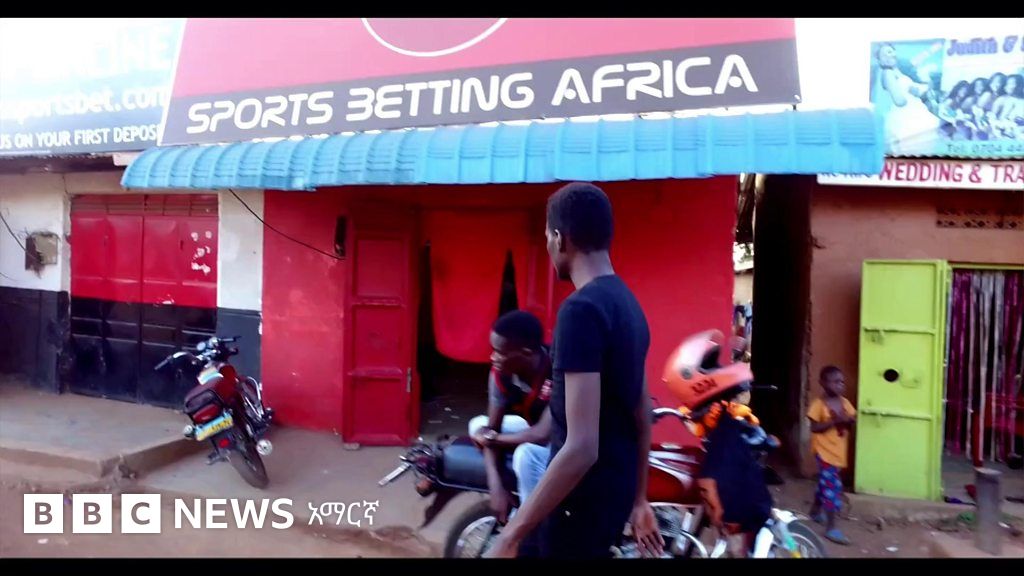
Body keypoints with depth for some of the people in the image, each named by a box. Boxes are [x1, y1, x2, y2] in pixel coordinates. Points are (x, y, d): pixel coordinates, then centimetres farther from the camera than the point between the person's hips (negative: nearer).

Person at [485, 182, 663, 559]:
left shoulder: (581, 309, -22)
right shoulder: (628, 304, 6)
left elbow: (582, 447, -27)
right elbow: (642, 419, 13)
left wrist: (510, 535, -21)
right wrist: (638, 501, 23)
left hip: (585, 495, -9)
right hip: (615, 490, 9)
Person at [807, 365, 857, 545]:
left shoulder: (845, 403, 5)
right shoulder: (819, 404, -13)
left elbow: (851, 422, 11)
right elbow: (815, 427, -16)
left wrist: (849, 421, -12)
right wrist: (835, 421, -25)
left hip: (839, 451, 7)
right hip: (825, 451, -7)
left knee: (826, 484, 21)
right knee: (832, 487, -11)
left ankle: (815, 511, 41)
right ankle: (831, 528, -8)